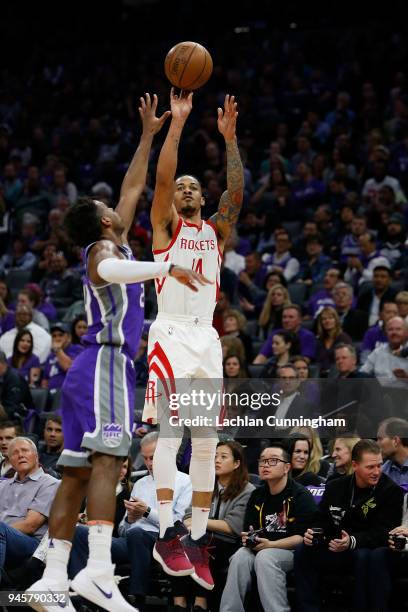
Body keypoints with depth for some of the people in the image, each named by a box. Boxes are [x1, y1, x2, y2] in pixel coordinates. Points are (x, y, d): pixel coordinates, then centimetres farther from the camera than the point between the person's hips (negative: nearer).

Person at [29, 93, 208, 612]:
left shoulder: (111, 246, 24)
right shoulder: (104, 247, -2)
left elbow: (132, 187, 35)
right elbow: (108, 271, -29)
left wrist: (148, 135, 38)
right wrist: (168, 267, -36)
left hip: (89, 371, 10)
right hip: (106, 363, -10)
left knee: (76, 473, 3)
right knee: (107, 460, -21)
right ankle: (98, 570, -34)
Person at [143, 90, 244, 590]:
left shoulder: (215, 230, 19)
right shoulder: (165, 225, 10)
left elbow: (237, 191, 3)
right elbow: (162, 178, -6)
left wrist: (229, 138, -4)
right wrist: (177, 124, -9)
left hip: (207, 337, 5)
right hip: (170, 333, -4)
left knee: (206, 441, 1)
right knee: (168, 433, -14)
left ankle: (197, 538, 4)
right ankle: (166, 535, -16)